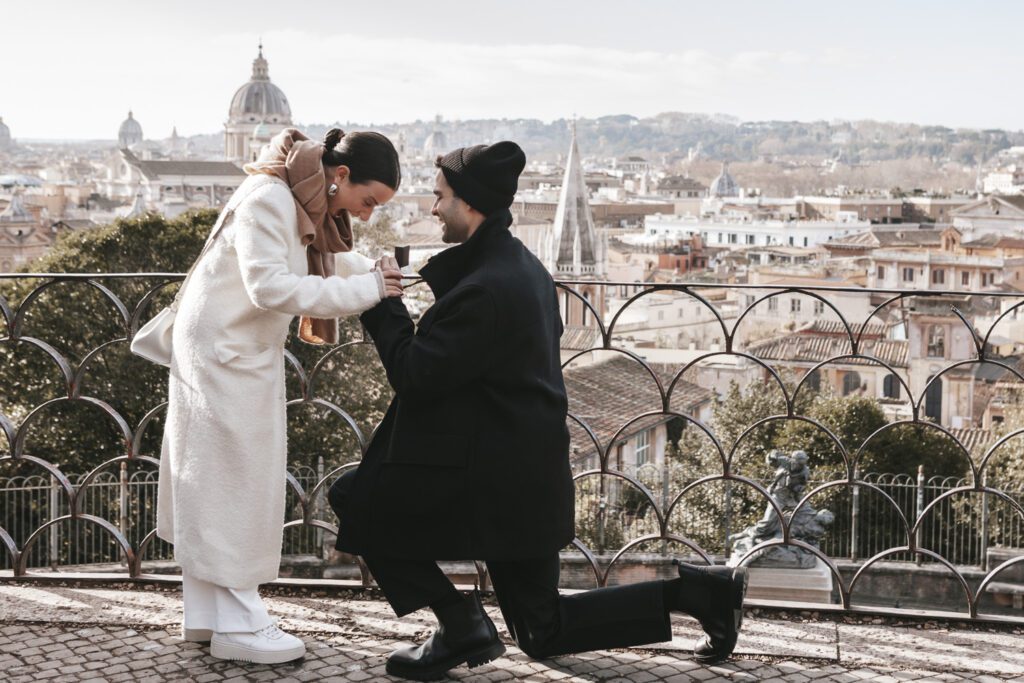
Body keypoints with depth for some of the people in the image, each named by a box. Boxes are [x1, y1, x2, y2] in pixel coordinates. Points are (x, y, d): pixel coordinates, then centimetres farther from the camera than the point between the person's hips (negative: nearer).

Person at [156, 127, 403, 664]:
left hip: (251, 351, 10)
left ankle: (205, 614, 20)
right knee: (235, 478, -6)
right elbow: (270, 286, -31)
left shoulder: (315, 205, 5)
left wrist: (376, 273, -6)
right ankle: (236, 624, 1)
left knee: (215, 483, 13)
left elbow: (330, 260, 13)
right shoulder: (268, 199, -24)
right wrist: (363, 290, -30)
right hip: (222, 350, -10)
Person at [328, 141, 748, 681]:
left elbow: (414, 377, -18)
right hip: (527, 474, 10)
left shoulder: (485, 290, -22)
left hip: (494, 479, -10)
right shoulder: (524, 266, 10)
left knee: (357, 501, 1)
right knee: (542, 632, 16)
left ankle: (460, 625, 1)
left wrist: (382, 303, -8)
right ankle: (697, 590, 12)